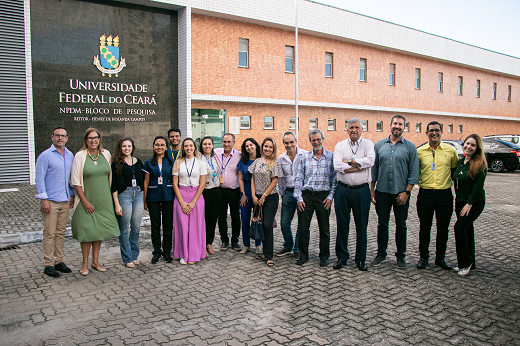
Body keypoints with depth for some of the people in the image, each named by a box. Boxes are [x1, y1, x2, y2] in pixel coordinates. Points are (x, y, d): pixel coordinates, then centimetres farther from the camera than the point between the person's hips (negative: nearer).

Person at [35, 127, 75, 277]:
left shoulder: (70, 155, 12)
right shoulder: (45, 156, -6)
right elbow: (39, 179, -8)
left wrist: (72, 195, 16)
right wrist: (43, 199, -13)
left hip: (65, 201, 5)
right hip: (50, 201, -5)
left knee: (61, 233, 11)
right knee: (49, 234, -2)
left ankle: (59, 261, 19)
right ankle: (48, 265, 6)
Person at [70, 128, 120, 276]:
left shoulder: (106, 154, 4)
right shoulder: (80, 156, -7)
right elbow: (75, 181, -8)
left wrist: (109, 195, 10)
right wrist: (85, 201, -12)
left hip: (103, 199, 4)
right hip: (86, 199, -3)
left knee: (99, 229, 10)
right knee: (86, 230, -1)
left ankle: (95, 261, 23)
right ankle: (85, 263, 14)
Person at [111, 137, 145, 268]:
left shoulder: (138, 162, 12)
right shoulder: (117, 163, -1)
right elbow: (114, 185, -5)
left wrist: (144, 198, 11)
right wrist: (116, 204, -12)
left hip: (138, 195, 4)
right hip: (124, 195, -4)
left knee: (136, 228, 8)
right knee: (124, 229, 2)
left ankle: (134, 255, 23)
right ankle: (127, 258, 13)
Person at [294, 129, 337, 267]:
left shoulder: (331, 156, 2)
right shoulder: (304, 157, 6)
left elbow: (335, 178, 1)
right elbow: (299, 178, 6)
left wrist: (330, 197, -7)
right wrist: (299, 198, -1)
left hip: (323, 196, -1)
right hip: (306, 195, 1)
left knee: (324, 228, 7)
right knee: (303, 227, 2)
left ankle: (324, 257, 21)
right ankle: (303, 255, 17)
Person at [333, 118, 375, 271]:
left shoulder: (368, 144, 4)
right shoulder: (340, 145, 5)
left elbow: (370, 160, -17)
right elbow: (338, 166, -11)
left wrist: (349, 161, -11)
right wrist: (360, 166, -12)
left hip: (362, 190, 0)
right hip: (343, 190, 1)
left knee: (361, 226, 7)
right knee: (342, 224, 7)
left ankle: (361, 259, 20)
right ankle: (342, 257, 20)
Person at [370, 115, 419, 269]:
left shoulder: (410, 147, 1)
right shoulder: (379, 145, 6)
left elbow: (414, 172, -1)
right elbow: (374, 168, 8)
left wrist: (406, 192, -8)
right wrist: (372, 189, 5)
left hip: (401, 193, -1)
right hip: (382, 192, 1)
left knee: (401, 225, 9)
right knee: (382, 224, 9)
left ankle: (401, 255, 22)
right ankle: (381, 254, 21)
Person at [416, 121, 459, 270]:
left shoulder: (451, 150, 3)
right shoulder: (419, 151, 3)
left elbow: (456, 170, 15)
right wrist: (419, 182, 0)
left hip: (444, 194, 0)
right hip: (425, 194, 0)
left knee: (443, 228, 8)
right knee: (424, 227, 7)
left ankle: (440, 257, 23)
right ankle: (423, 256, 21)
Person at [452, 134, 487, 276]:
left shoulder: (480, 164, -11)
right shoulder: (460, 162, 10)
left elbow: (478, 186, -16)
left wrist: (469, 203, -18)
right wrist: (457, 202, 9)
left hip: (475, 203, -7)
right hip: (460, 202, 7)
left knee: (459, 228, -18)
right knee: (467, 230, 13)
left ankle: (465, 262, -3)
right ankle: (469, 263, 23)